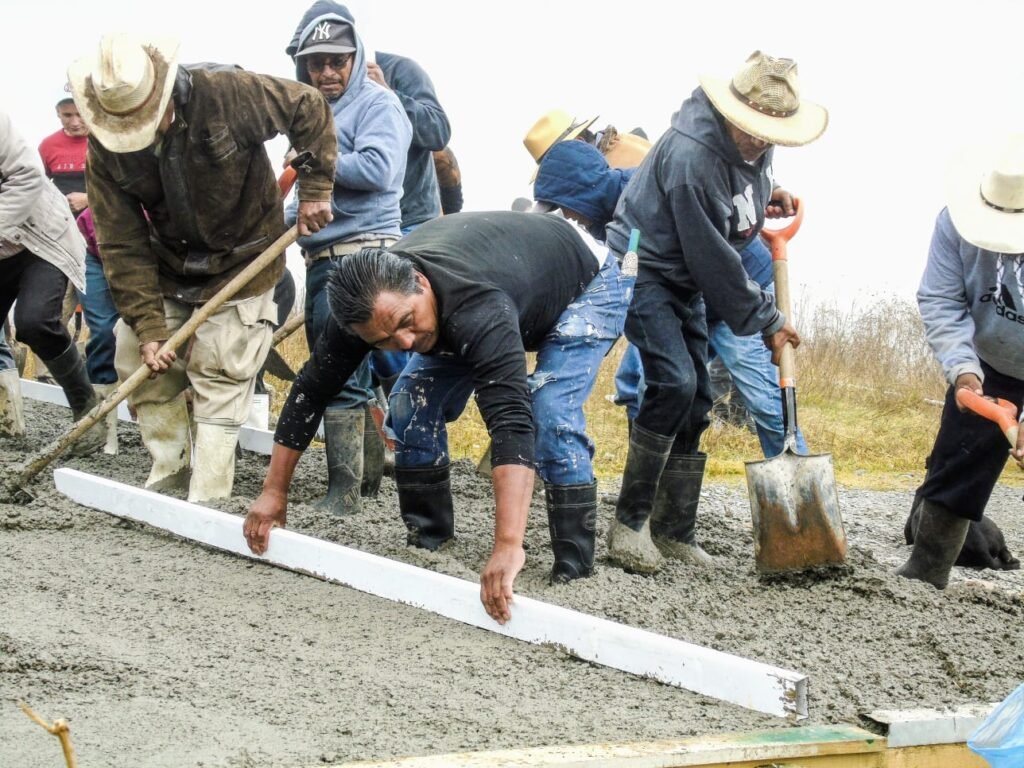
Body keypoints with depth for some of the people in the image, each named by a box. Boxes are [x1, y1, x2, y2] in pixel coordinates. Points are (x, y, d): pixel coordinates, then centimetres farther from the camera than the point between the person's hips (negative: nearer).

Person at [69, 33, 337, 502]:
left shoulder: (229, 94, -28)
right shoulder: (105, 147, -17)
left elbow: (310, 110, -15)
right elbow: (122, 245, -15)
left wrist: (315, 189, -17)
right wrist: (148, 325, -19)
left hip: (239, 263, -4)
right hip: (167, 265, 4)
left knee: (218, 380, -8)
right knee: (140, 366, 3)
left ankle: (206, 501, -4)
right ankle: (168, 476, 19)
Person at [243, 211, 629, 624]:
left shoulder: (477, 310, -47)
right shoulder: (369, 302, -27)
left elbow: (511, 421, -56)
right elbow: (312, 387, -14)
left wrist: (508, 546, -65)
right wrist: (274, 492, -14)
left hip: (587, 284, -6)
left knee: (550, 411, -28)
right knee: (412, 403, -7)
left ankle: (575, 569, -17)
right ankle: (427, 542, 9)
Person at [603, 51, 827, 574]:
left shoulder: (751, 149, -2)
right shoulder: (690, 156, -29)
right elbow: (712, 258, -26)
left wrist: (766, 197, 2)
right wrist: (765, 321, -17)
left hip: (686, 285, 9)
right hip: (645, 271, -9)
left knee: (695, 402, 5)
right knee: (674, 381, -24)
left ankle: (674, 532, 13)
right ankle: (630, 524, -17)